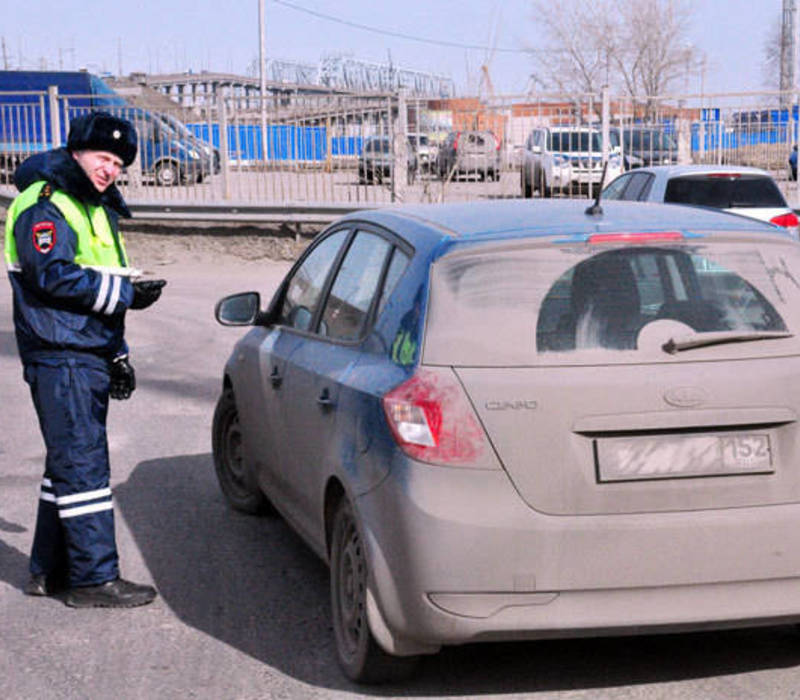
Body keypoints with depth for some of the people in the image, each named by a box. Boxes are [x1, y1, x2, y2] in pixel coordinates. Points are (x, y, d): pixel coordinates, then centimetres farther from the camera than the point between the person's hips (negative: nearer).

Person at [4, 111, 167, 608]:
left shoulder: (97, 209, 21)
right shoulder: (45, 205, -9)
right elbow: (53, 276, -22)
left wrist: (118, 354, 22)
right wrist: (125, 293, -21)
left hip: (90, 357, 10)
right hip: (60, 358, -10)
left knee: (70, 462, 14)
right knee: (83, 463, -9)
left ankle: (50, 569, 22)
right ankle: (94, 577, -5)